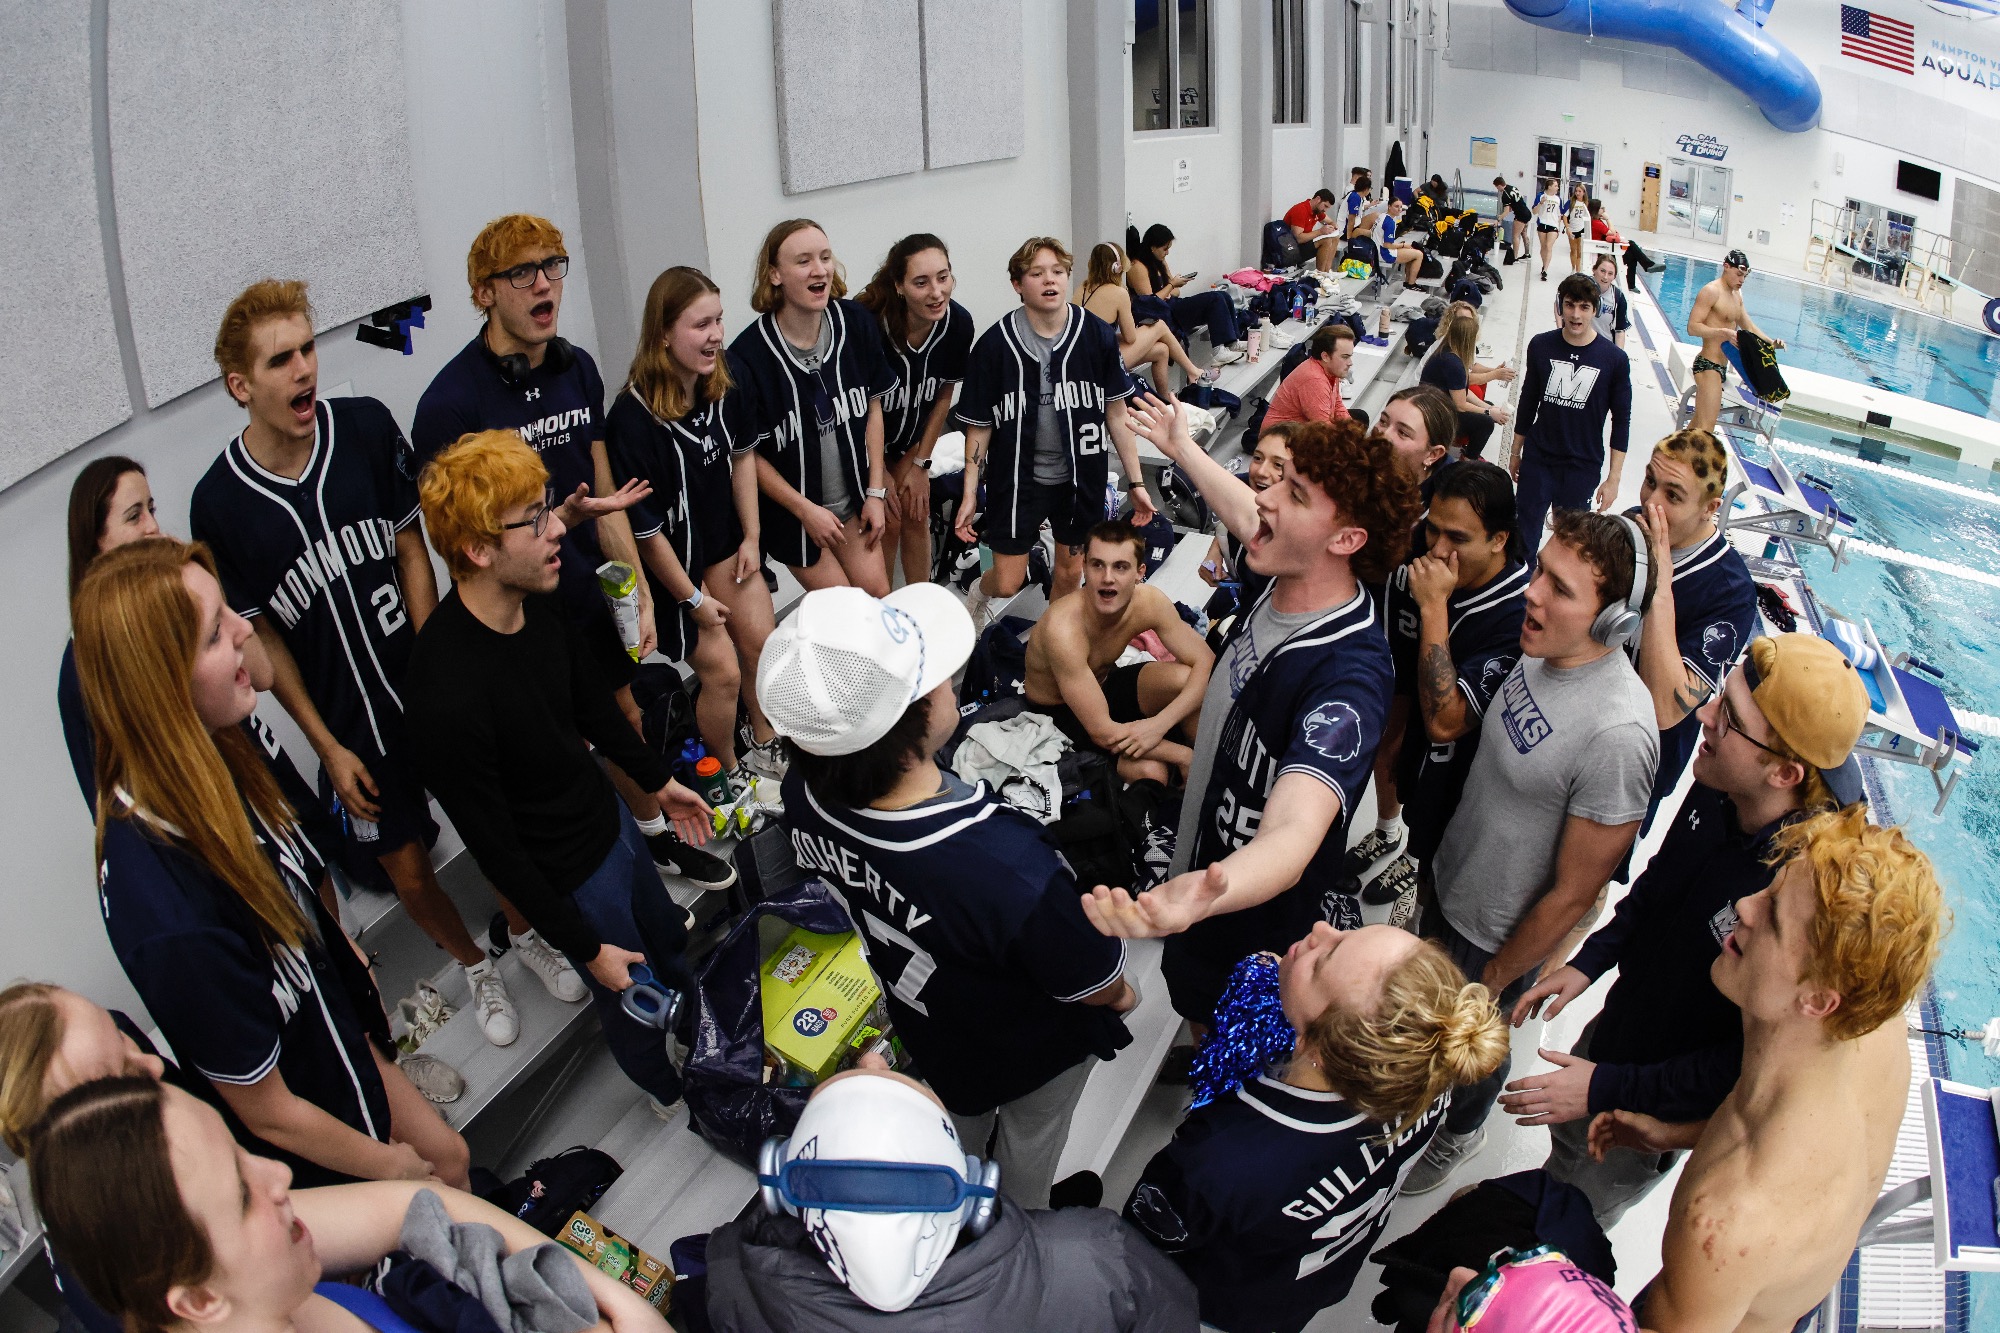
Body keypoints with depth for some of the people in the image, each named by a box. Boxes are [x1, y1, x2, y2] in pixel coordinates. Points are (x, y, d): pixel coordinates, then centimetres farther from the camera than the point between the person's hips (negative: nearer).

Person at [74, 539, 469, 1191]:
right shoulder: (170, 919, -42)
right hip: (315, 1151, -7)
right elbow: (267, 1111, -27)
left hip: (347, 1041, 7)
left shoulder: (217, 761, -18)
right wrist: (388, 1163, -11)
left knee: (450, 1158, 27)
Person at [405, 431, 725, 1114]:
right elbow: (493, 847, -27)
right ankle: (673, 1093, 52)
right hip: (571, 876, -7)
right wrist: (584, 945, -17)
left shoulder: (537, 602, -15)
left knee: (670, 940, 31)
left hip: (612, 820, 7)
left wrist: (657, 781, 17)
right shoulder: (447, 694, -38)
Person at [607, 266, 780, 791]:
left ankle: (766, 741, 37)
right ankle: (728, 774, 25)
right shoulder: (633, 418, -31)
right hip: (673, 563, -6)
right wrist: (693, 598, -15)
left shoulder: (722, 387, -11)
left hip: (726, 543, 6)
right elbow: (644, 526, -23)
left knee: (761, 644, 10)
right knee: (722, 671, -1)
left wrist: (751, 538, 5)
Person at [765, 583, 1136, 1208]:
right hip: (1032, 1048, -4)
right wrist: (1121, 993, -3)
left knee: (962, 1125, 37)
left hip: (923, 1023, 4)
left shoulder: (804, 790, -32)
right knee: (1028, 1144, 31)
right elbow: (1097, 986, -28)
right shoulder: (1013, 871, -50)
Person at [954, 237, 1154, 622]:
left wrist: (1136, 482, 1)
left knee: (1069, 574, 13)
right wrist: (970, 495, -6)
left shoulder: (1097, 336, -8)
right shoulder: (995, 344, -12)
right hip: (1017, 478, -2)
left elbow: (1117, 415, 0)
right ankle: (980, 594, 40)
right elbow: (979, 426, -5)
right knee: (1008, 583, 2)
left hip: (1081, 477, 2)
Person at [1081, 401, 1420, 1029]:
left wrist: (1199, 898, -74)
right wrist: (1182, 448, 30)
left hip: (1263, 936, -8)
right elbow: (1246, 515, 14)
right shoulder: (1284, 586, -12)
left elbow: (1293, 832, -53)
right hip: (1202, 870, 8)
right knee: (1201, 1033, 31)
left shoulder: (1347, 679, -38)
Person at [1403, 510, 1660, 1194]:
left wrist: (1496, 976, -14)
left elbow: (1572, 894, -26)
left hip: (1497, 935, -6)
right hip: (1448, 883, 6)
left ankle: (1458, 1132, 54)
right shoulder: (1542, 650, -15)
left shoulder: (1616, 733, -37)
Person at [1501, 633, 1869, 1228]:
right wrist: (1588, 962, -4)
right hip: (1611, 1033, 6)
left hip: (1662, 1110, -5)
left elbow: (1754, 1064, -29)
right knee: (1565, 1141, 33)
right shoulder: (1716, 790, -20)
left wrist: (1606, 1089, -27)